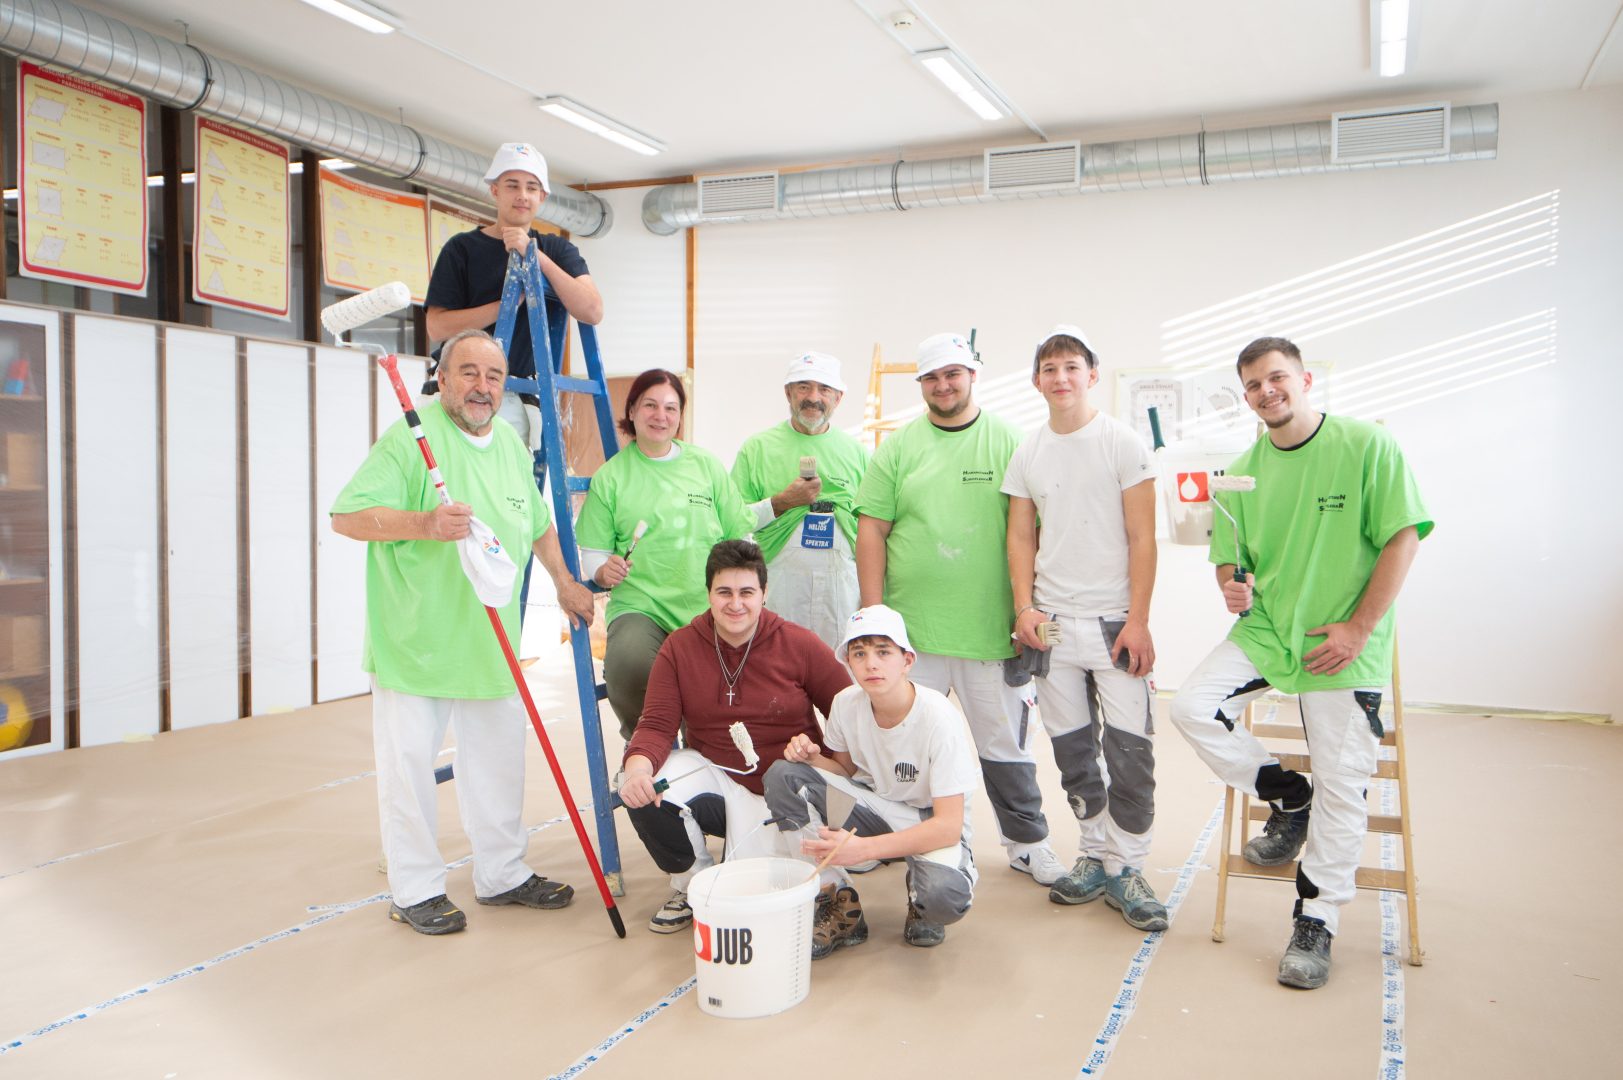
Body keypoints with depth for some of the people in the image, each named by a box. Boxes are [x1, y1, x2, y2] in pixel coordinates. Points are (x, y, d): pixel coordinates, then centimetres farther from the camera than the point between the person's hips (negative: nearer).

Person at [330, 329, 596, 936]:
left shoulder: (512, 445, 12)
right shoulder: (410, 437, -11)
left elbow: (537, 524, 27)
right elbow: (347, 516, -18)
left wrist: (564, 580, 22)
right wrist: (424, 523, -29)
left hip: (490, 643, 7)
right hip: (414, 638, -6)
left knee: (498, 760, 13)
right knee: (409, 764, 1)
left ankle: (503, 874, 28)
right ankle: (416, 891, 16)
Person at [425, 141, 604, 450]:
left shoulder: (557, 250, 12)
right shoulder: (462, 248, 5)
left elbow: (592, 312, -6)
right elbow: (438, 326, -4)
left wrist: (537, 256, -13)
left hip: (520, 401, 2)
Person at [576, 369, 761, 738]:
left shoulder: (707, 465, 12)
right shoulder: (610, 476, 8)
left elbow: (740, 536, 15)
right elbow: (593, 550, 11)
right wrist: (605, 571, -12)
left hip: (709, 609, 1)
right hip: (639, 606, -1)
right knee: (627, 663, -33)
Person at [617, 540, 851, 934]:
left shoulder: (800, 645, -8)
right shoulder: (679, 648, -3)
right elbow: (657, 725, -8)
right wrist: (638, 765, -31)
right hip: (713, 773, 2)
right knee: (640, 790, -27)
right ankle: (692, 883, 3)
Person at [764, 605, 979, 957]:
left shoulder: (938, 717, -26)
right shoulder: (847, 703, -11)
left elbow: (949, 826, -28)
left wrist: (862, 848, -38)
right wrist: (812, 757, -16)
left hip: (930, 822, -4)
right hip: (875, 806, 5)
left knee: (946, 894, -38)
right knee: (782, 775, -17)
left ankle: (920, 904, 4)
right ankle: (839, 905, -7)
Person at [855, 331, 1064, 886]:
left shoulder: (1008, 441, 4)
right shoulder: (899, 446, 6)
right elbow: (872, 530, 4)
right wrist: (874, 610, -2)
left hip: (989, 627, -1)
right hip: (909, 628, 1)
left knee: (1004, 740, 8)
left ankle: (1027, 842, 24)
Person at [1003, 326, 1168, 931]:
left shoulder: (1123, 443, -3)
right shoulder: (1027, 453, 9)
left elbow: (1142, 538, -5)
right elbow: (1021, 537, 12)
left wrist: (1138, 620, -11)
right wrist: (1024, 606, -1)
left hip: (1113, 622, -3)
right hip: (1051, 624, 4)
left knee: (1129, 750, -5)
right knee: (1072, 750, 10)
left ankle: (1126, 868, 9)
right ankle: (1096, 855, 25)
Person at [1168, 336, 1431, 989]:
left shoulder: (1367, 446, -7)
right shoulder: (1243, 473, 6)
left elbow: (1402, 539, -9)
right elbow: (1228, 559, 12)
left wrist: (1358, 628, -14)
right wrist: (1232, 587, -13)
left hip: (1344, 642, -4)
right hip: (1265, 630, 4)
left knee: (1340, 784, -3)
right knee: (1191, 707, -16)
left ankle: (1315, 924, 15)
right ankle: (1288, 798, 9)